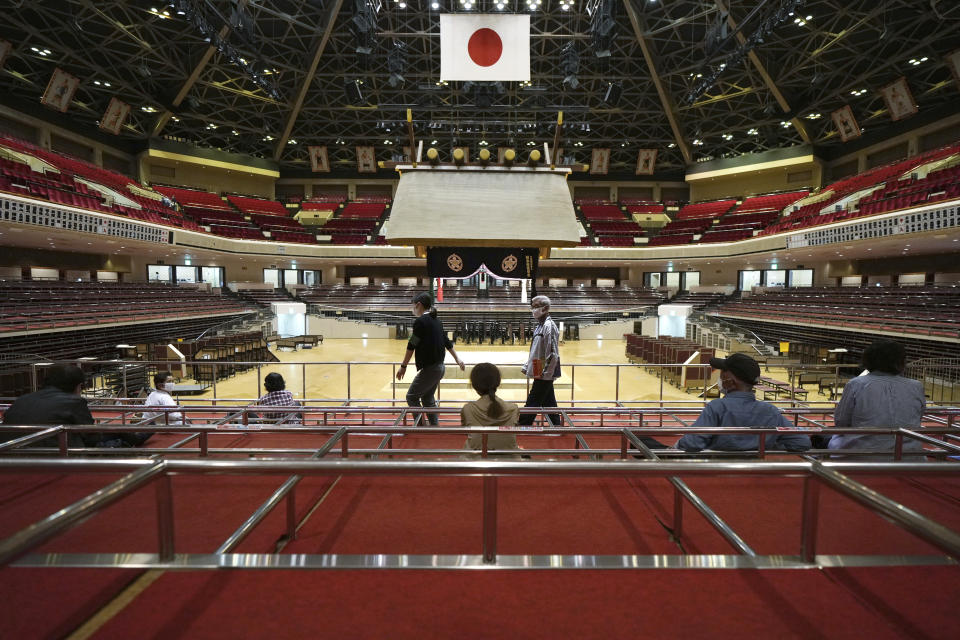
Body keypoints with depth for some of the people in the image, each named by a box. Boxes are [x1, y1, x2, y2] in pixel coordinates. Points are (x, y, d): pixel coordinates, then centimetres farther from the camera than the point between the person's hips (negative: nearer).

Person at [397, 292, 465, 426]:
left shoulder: (420, 321, -14)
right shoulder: (435, 320, 12)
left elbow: (411, 346, -13)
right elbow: (446, 341, 19)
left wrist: (403, 367, -7)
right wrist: (457, 359, 26)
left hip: (429, 368, -9)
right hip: (439, 367, 9)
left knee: (412, 397, 2)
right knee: (428, 398, 18)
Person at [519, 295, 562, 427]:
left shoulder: (549, 326, -16)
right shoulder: (540, 325, 13)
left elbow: (553, 354, -21)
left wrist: (546, 374, -20)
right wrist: (526, 366, 18)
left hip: (544, 374, -9)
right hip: (542, 374, 9)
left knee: (532, 405, -4)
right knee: (549, 403, 15)